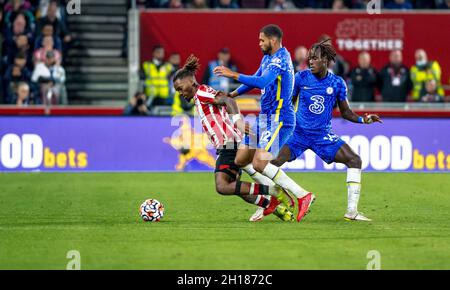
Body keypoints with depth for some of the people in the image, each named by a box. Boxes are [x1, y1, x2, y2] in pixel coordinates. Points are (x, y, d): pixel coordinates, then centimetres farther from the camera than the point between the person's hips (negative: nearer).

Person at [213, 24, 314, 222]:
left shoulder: (280, 58, -16)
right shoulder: (267, 58, 14)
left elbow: (262, 82, -29)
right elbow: (256, 80, 29)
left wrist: (233, 75, -25)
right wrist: (231, 95, 20)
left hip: (278, 118, -10)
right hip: (265, 117, 10)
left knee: (260, 164, -20)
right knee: (241, 160, 9)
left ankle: (303, 196, -15)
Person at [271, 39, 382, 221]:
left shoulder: (337, 83, -1)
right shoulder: (301, 78, -4)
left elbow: (345, 112, 7)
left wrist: (363, 119, -10)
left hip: (323, 135, 1)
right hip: (299, 132, -1)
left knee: (354, 160, -13)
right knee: (272, 163, -17)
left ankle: (352, 211, -9)